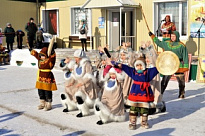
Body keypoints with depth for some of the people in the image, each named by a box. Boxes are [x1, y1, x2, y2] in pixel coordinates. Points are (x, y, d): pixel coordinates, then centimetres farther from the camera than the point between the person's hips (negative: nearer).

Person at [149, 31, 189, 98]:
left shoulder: (181, 46, -5)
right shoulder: (167, 43, 9)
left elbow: (185, 57, -5)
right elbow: (158, 42, 24)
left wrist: (185, 67, -10)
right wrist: (152, 36, 22)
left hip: (178, 67, -3)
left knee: (181, 81, 10)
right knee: (164, 81, -2)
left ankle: (181, 94, 27)